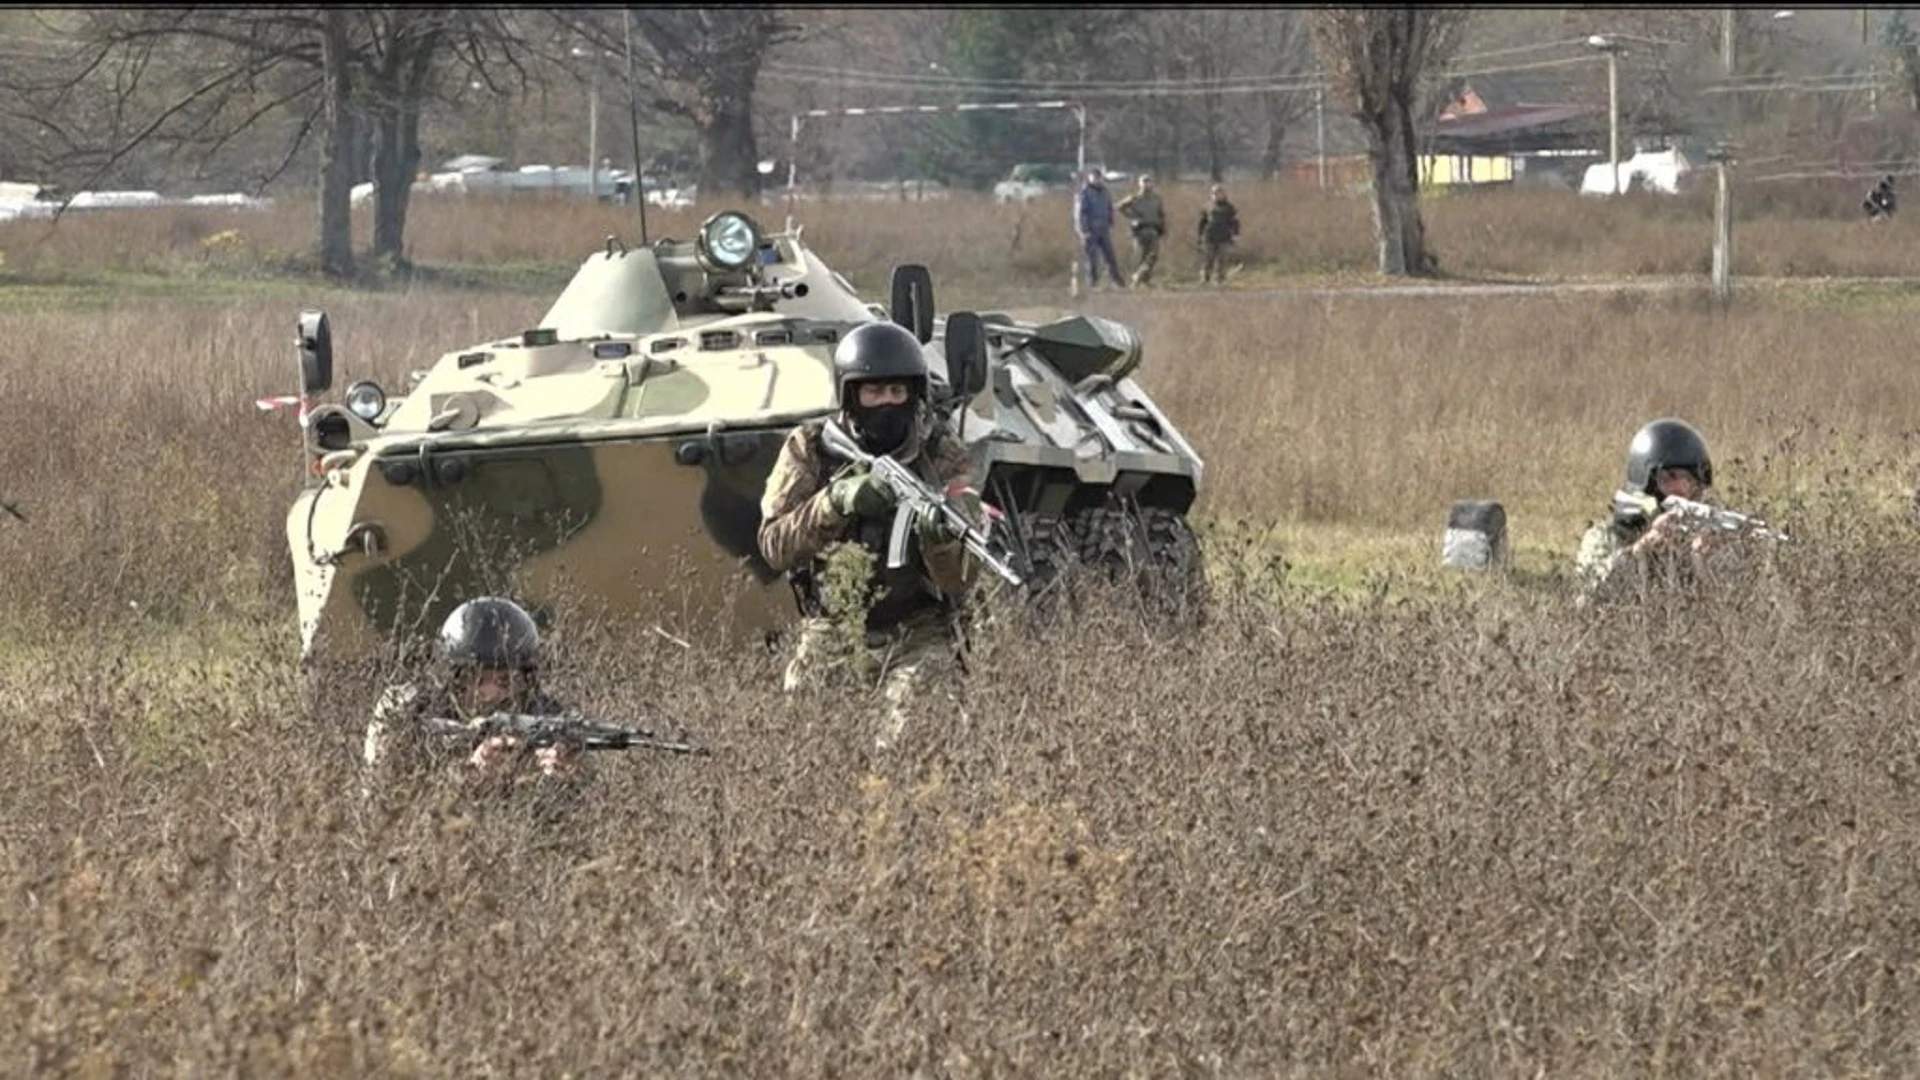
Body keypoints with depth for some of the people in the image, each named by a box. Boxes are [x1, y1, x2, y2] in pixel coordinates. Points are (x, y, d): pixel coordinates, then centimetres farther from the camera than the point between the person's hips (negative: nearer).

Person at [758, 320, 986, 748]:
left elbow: (962, 580, -12)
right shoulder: (810, 449, -1)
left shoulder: (943, 457, -5)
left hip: (916, 636, -2)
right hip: (830, 634, 2)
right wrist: (835, 502, -27)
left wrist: (940, 537, -34)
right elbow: (774, 546, -12)